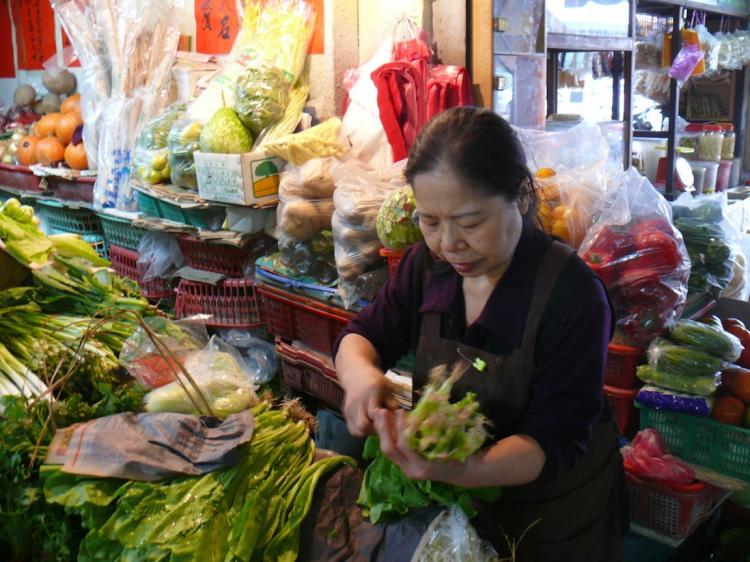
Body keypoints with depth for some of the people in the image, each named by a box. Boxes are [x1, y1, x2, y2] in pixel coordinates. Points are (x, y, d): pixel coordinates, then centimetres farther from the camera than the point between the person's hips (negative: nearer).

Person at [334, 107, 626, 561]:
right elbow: (362, 336, -3)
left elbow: (555, 440, -28)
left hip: (555, 518, -4)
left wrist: (461, 468, -48)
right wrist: (360, 373, -28)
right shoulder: (427, 264, -11)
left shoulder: (573, 295, -29)